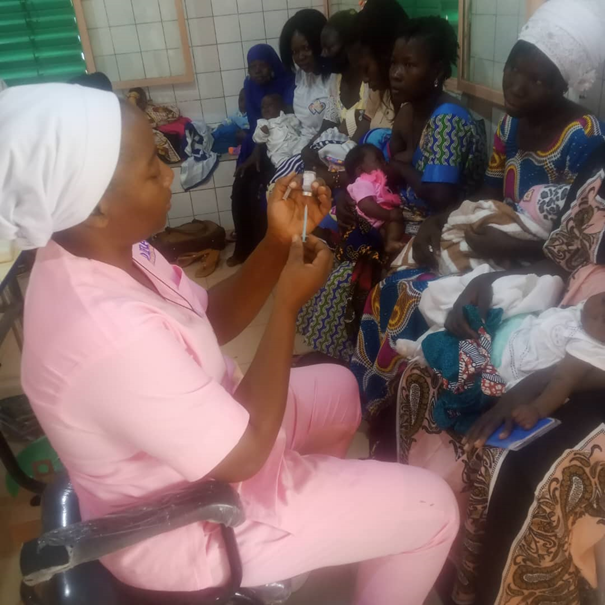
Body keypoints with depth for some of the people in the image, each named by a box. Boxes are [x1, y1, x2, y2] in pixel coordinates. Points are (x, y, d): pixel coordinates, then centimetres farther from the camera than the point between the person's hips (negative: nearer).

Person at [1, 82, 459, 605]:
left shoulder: (99, 255, -10)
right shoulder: (111, 334, -39)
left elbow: (210, 322, 1)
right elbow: (245, 454, -27)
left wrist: (279, 244, -12)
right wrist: (290, 304, -21)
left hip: (197, 435, 8)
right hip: (185, 526, -8)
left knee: (337, 387, 26)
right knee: (431, 508, 0)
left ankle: (316, 499, 47)